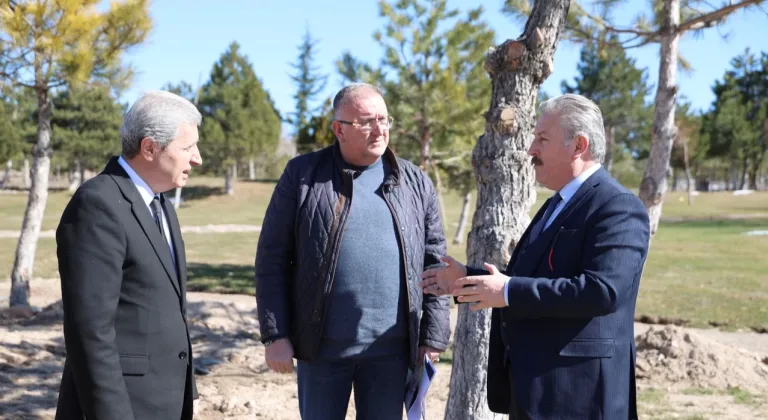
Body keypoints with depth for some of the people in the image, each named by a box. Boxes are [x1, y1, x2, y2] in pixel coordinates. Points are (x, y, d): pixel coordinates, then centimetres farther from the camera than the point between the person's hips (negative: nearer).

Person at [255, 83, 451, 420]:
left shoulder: (415, 183, 5)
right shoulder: (302, 175, -2)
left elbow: (434, 264, 7)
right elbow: (273, 259, -2)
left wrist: (433, 335, 3)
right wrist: (275, 335, -6)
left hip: (390, 347, 2)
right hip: (322, 343, -1)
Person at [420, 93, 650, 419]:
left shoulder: (618, 207, -15)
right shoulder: (558, 204, 16)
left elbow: (603, 290, -28)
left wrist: (509, 292, -24)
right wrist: (468, 279, 10)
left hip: (576, 390, -9)